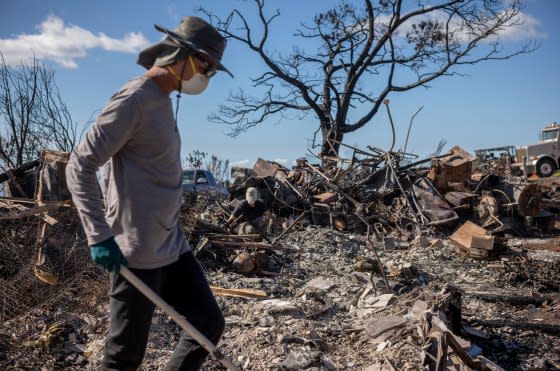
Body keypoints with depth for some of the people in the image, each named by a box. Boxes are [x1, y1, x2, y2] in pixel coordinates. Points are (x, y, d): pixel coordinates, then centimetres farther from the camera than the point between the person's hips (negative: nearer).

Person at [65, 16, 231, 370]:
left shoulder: (162, 100, 13)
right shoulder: (134, 100, -16)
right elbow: (79, 167, -18)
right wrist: (100, 236, -22)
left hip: (171, 245, 9)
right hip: (137, 252, -9)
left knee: (209, 322, 11)